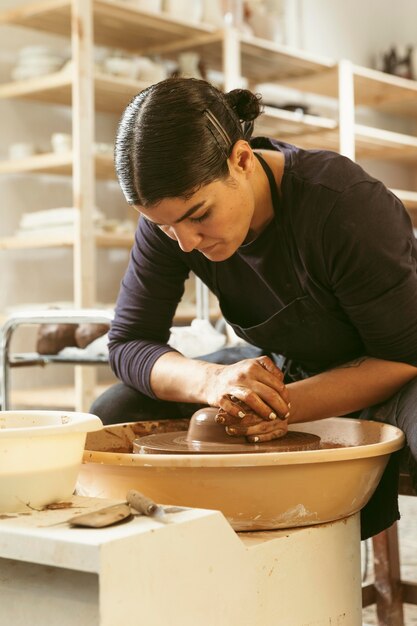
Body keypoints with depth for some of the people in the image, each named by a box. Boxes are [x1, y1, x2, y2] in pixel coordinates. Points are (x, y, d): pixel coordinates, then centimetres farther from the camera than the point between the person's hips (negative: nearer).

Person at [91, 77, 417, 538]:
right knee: (110, 416, -11)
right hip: (284, 370, 5)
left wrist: (286, 405, -36)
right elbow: (128, 344, -10)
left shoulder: (347, 206, -31)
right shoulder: (175, 211, -16)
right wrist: (212, 381, -31)